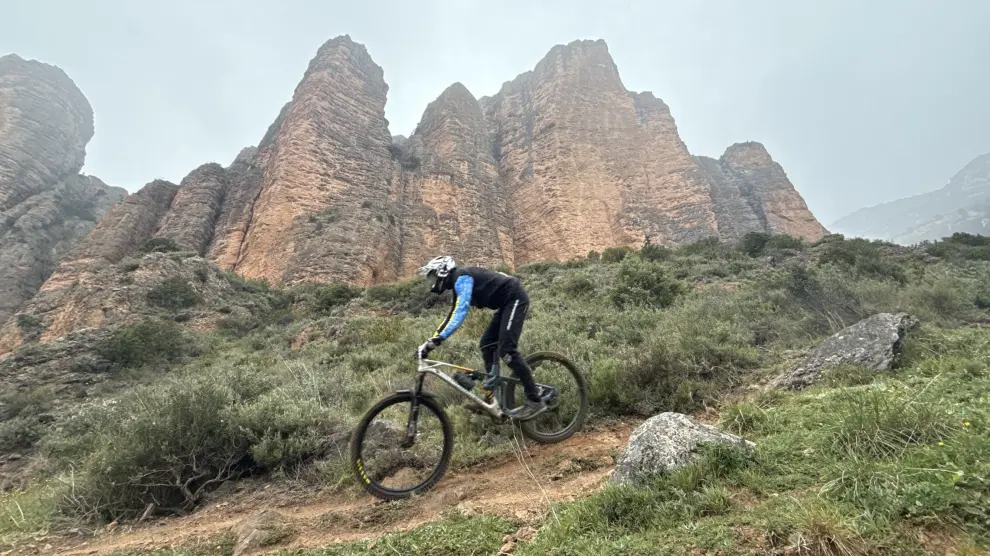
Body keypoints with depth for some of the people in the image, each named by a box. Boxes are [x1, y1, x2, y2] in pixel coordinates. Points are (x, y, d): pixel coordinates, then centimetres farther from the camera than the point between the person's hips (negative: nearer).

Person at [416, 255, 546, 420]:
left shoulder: (462, 278, -16)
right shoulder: (459, 284, 15)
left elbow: (461, 312, -30)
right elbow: (452, 316, 19)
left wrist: (437, 340, -35)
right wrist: (430, 342, 15)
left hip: (515, 299, -10)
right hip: (507, 303, 10)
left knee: (506, 349, -16)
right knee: (487, 344, 7)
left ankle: (534, 401, -11)